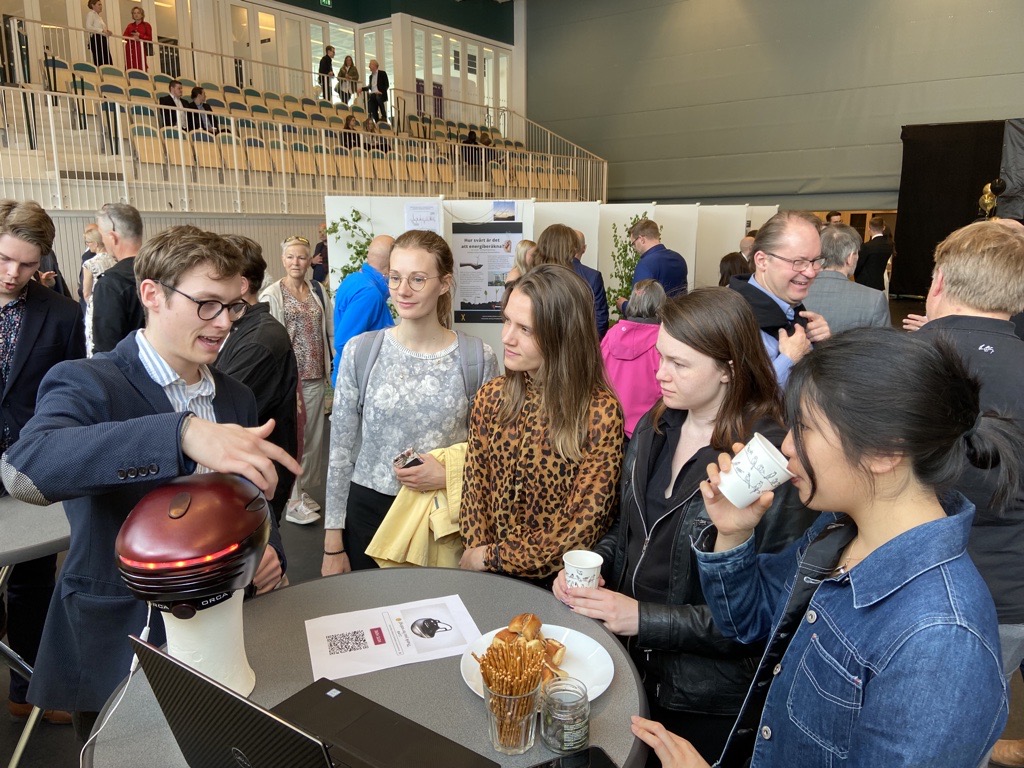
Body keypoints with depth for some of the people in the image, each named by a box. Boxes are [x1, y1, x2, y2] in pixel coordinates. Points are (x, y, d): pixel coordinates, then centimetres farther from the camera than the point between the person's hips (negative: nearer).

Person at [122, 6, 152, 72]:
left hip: (141, 49, -3)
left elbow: (149, 38, 1)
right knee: (131, 68, -6)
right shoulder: (130, 26, 16)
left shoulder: (146, 25, 9)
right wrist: (132, 37, -13)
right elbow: (124, 37, 6)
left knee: (141, 68, -12)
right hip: (130, 50, 3)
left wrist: (139, 35, -10)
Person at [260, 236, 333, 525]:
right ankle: (292, 501, 9)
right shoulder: (271, 294, -4)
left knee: (313, 435, 10)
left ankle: (303, 489, 25)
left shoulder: (317, 290, 9)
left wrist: (331, 366, 9)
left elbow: (329, 330, 13)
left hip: (315, 375, 5)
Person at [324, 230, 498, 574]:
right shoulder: (360, 351, -4)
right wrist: (333, 544, 0)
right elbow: (340, 451, 0)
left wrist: (449, 474, -17)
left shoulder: (478, 358, -6)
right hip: (368, 511, 1)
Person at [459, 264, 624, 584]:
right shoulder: (492, 396, 0)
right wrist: (477, 548, -8)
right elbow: (474, 486, 6)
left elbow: (584, 525, -13)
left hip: (555, 582, -3)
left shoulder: (600, 412, -15)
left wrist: (493, 557, -8)